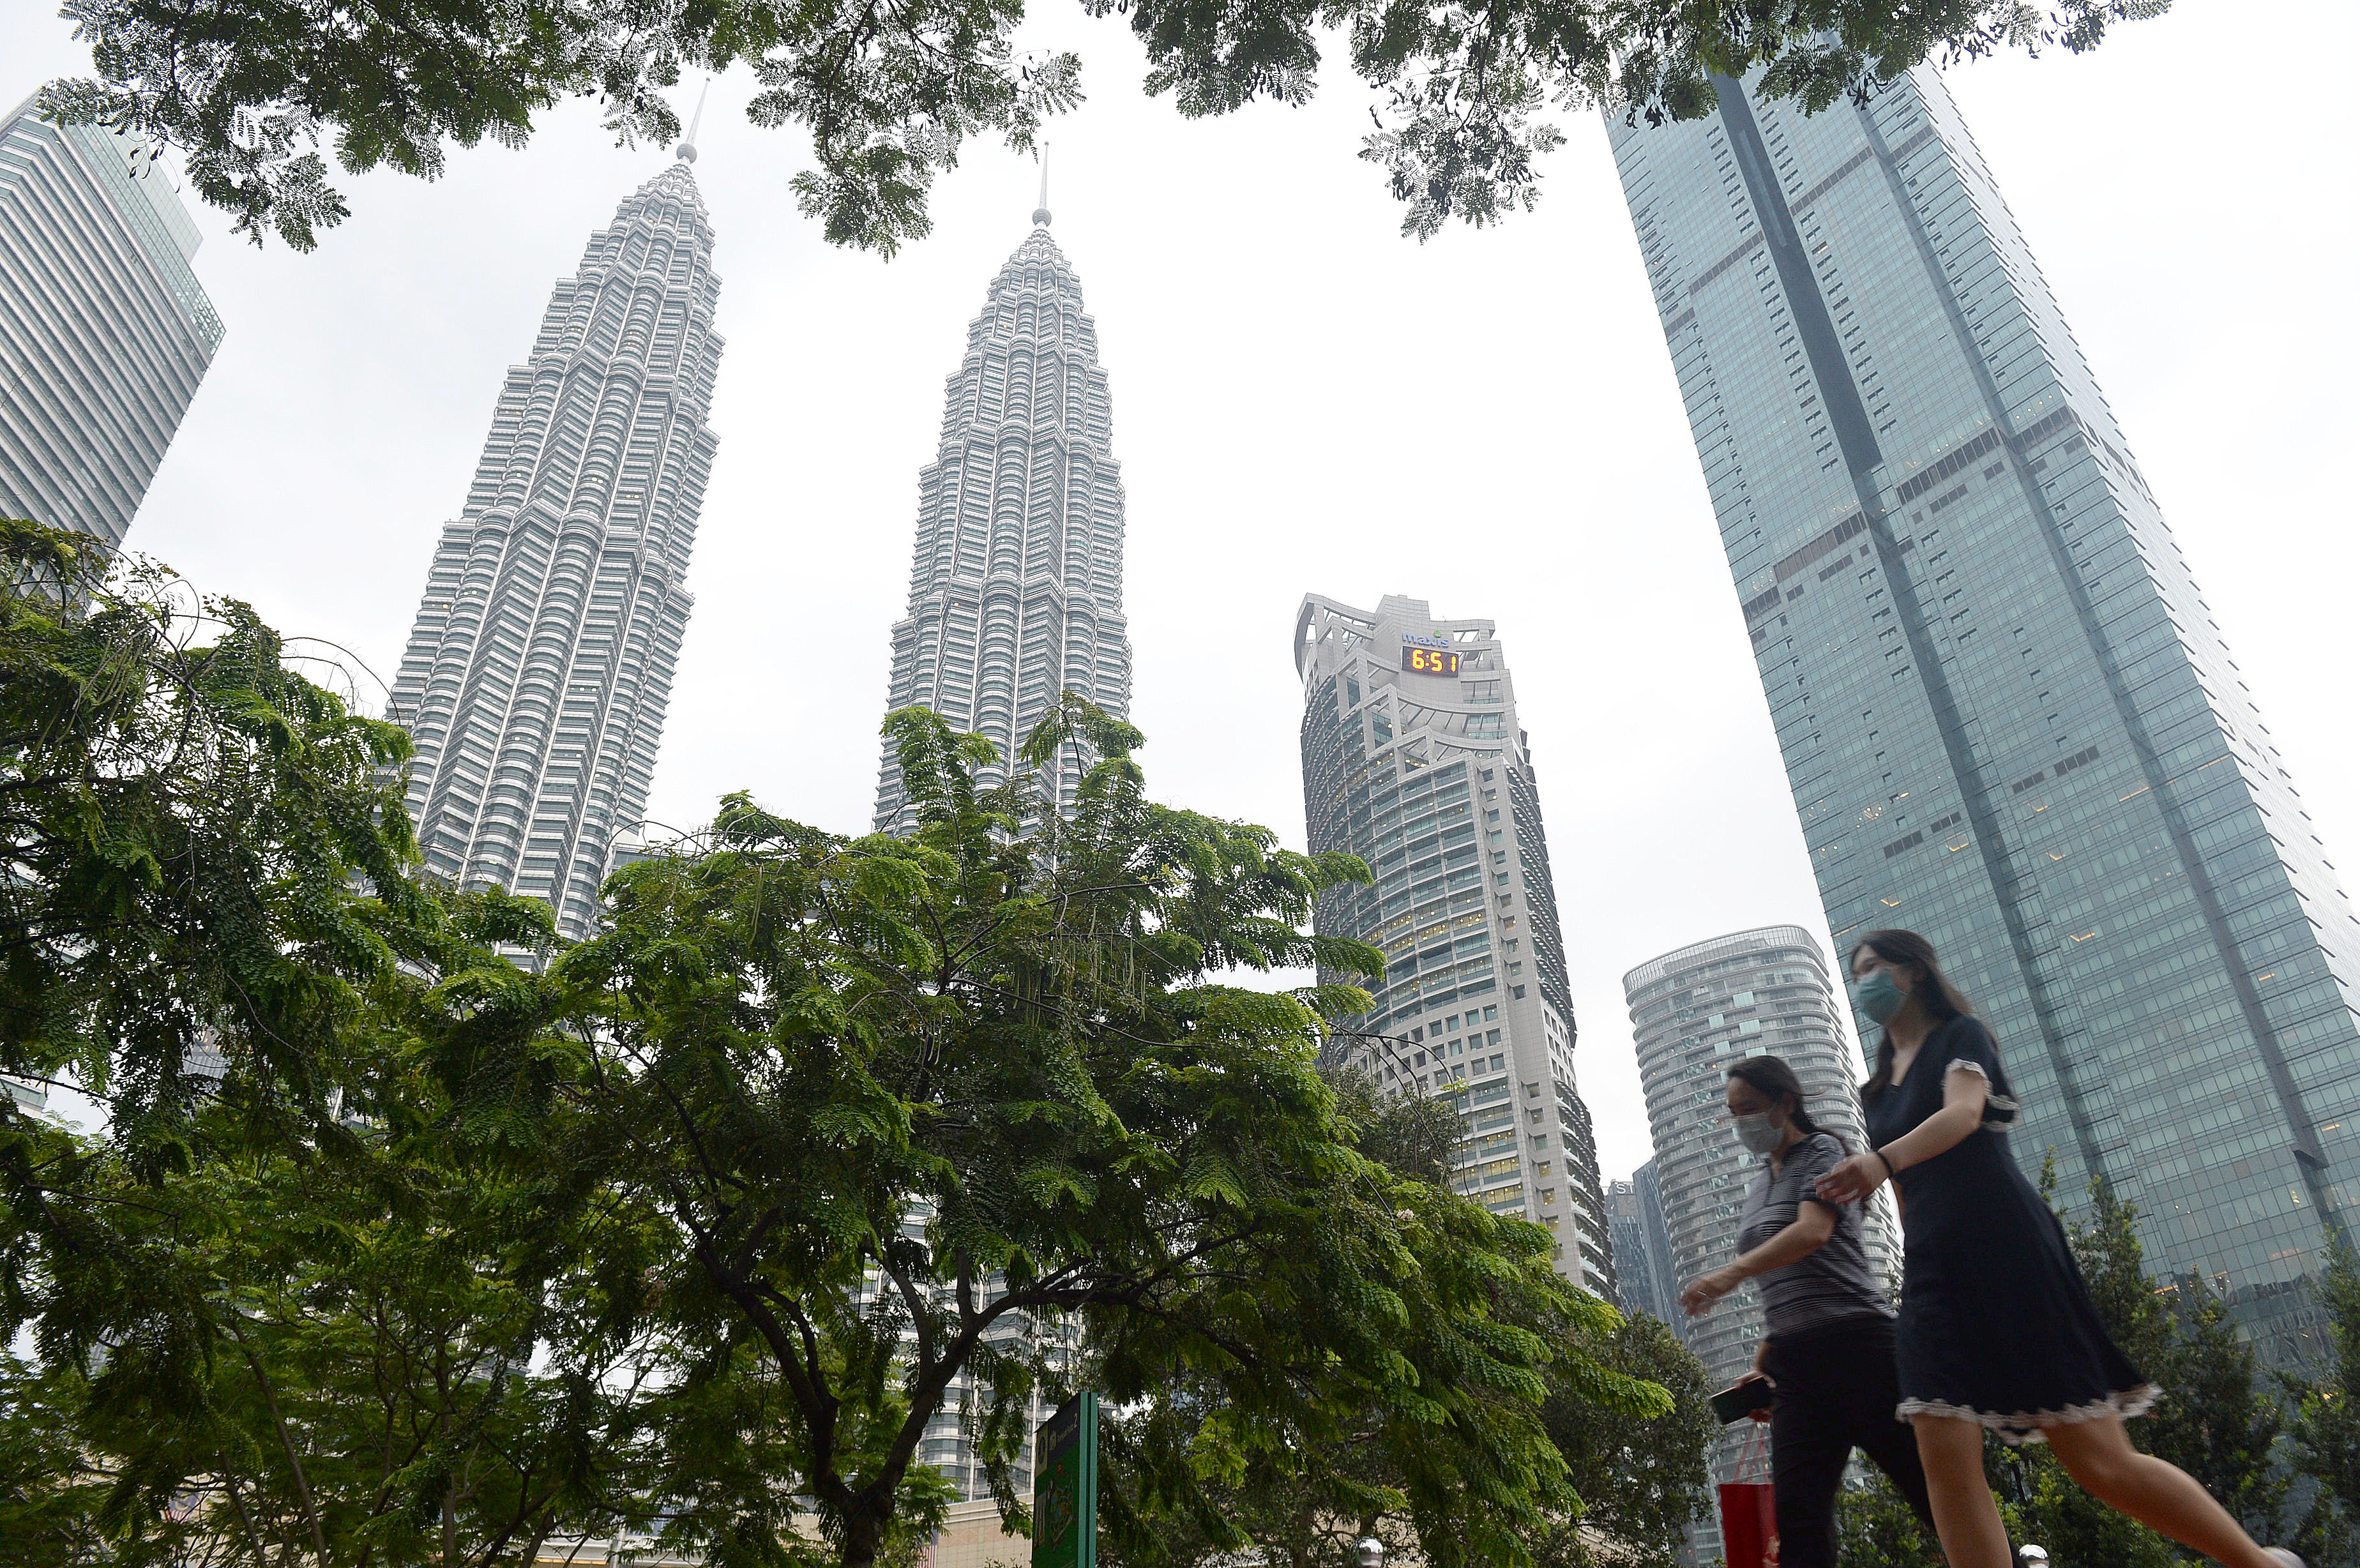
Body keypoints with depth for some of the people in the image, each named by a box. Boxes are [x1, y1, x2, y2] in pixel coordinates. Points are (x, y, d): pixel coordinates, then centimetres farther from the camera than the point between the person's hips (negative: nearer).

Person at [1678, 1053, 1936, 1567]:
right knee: (1798, 1516, -2)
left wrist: (1733, 1272, -34)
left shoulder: (1821, 1151, -1)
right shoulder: (1759, 1185, 22)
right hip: (1794, 1362, 7)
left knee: (1935, 1494, -3)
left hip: (1853, 1343, -7)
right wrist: (1761, 1365, 13)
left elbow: (1813, 1230, -20)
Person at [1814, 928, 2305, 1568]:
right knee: (1946, 1464, -10)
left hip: (2007, 1253, -6)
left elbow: (1964, 1112, -20)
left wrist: (1883, 1160, -38)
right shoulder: (1879, 1089, 21)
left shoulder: (1960, 1035, 2)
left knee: (2101, 1463, -3)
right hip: (1932, 1272, 6)